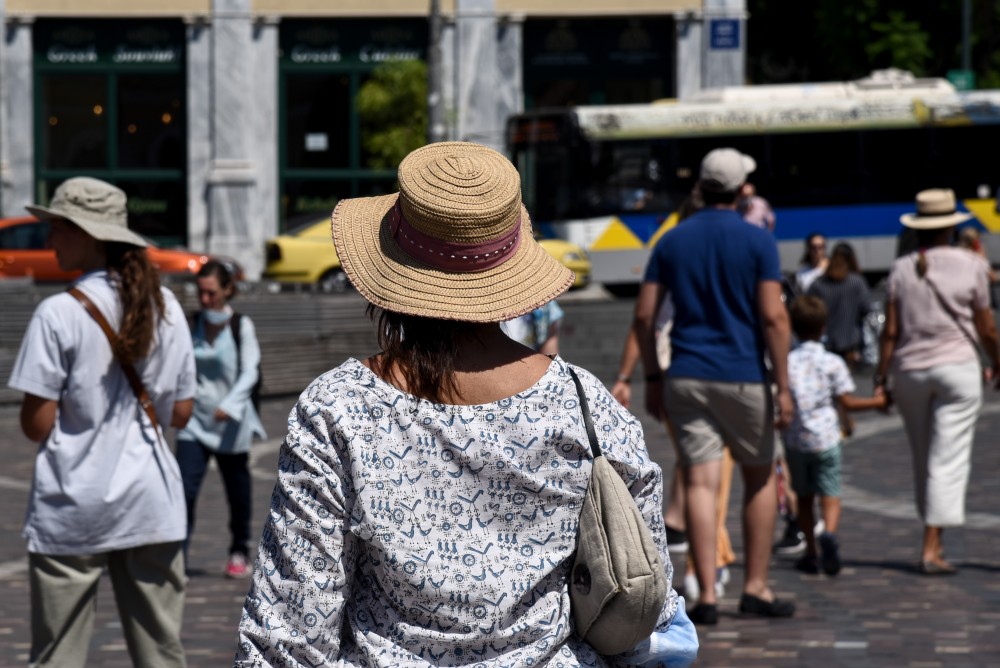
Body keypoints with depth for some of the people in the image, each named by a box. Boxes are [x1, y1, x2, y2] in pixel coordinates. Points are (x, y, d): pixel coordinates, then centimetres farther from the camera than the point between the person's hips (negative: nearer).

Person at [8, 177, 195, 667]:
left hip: (72, 509, -5)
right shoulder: (164, 307, 4)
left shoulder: (58, 314, -11)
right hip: (151, 503, 5)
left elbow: (36, 424, -12)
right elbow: (180, 413, 8)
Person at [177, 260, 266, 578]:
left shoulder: (241, 326, -6)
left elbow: (249, 373, -13)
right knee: (185, 490, -13)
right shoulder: (191, 325, 3)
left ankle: (239, 554, 31)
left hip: (231, 425, -2)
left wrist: (230, 405, -28)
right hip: (195, 422, 2)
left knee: (237, 493, 12)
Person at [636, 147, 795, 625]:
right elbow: (773, 317, -11)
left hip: (686, 379, 2)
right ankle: (755, 587, 12)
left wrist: (652, 378, 12)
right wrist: (783, 387, -8)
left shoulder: (672, 241, 6)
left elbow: (643, 316, 4)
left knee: (700, 483, -1)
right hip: (743, 377, -2)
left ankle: (707, 595, -7)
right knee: (760, 478, 14)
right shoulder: (758, 242, -5)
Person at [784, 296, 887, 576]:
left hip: (795, 440, 2)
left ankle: (811, 554, 17)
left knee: (804, 498, 14)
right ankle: (829, 533, -29)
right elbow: (847, 402, -4)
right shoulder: (832, 363, -5)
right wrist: (877, 401, 10)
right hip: (826, 438, -2)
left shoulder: (785, 362, -2)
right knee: (830, 496, 0)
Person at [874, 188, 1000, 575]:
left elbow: (890, 330, -2)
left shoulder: (902, 269, 0)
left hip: (909, 369, 3)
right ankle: (931, 549, -10)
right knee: (949, 460, -3)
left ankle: (934, 541, 23)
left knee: (924, 460, 14)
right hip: (957, 367, -3)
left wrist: (881, 378, 4)